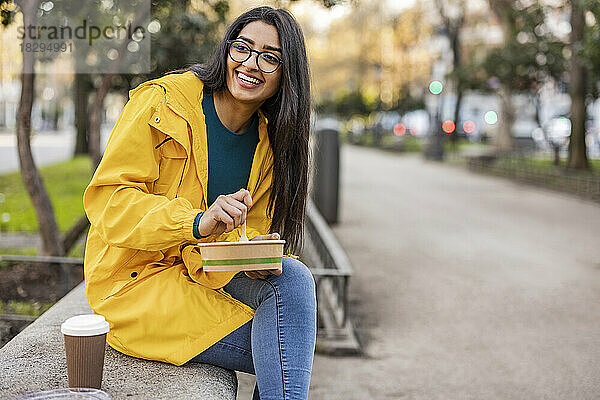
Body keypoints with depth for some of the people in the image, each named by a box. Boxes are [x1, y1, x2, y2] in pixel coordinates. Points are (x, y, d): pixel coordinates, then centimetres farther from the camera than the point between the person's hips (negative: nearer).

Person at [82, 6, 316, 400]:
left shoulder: (270, 140, 5)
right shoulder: (163, 102, -12)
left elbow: (253, 230, 5)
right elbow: (107, 198, -16)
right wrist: (198, 222, -30)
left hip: (201, 276, 6)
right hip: (137, 284, -5)